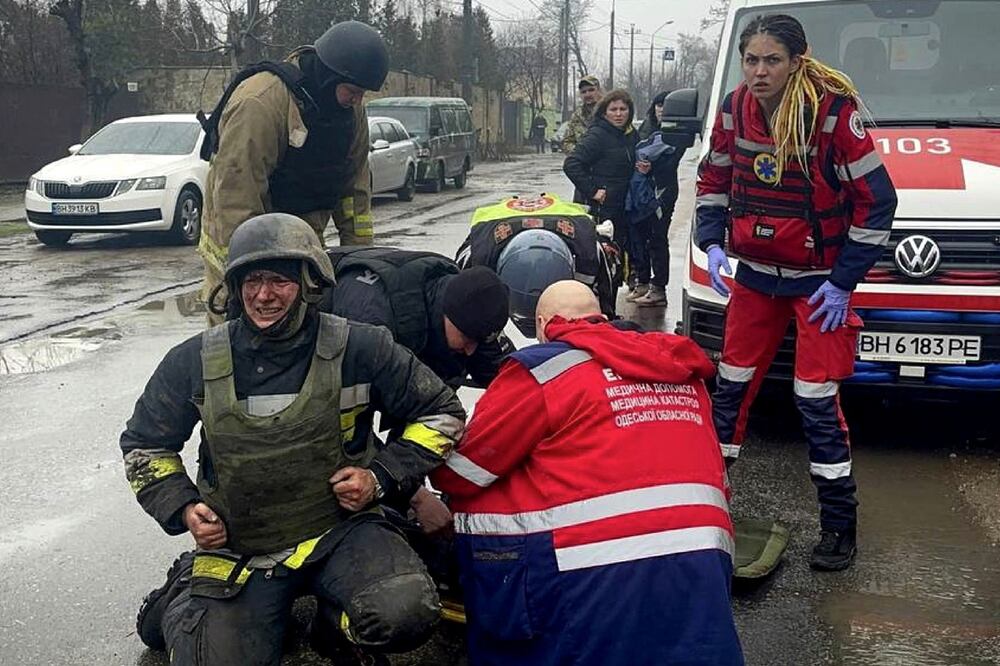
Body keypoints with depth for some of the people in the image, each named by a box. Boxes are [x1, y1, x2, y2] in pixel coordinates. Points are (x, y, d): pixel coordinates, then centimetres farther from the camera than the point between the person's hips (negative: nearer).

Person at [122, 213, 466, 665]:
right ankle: (181, 601, 24)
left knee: (405, 614, -29)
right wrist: (183, 508, -3)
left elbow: (441, 413, 3)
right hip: (237, 547, 2)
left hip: (340, 529, -2)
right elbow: (144, 444, 13)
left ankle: (350, 630, 8)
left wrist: (382, 478, -9)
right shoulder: (193, 363, -2)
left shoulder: (359, 350, -8)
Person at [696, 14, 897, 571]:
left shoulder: (834, 110, -19)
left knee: (817, 400, -4)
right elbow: (714, 180, 11)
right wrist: (712, 243, -2)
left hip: (819, 281, -4)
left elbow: (877, 200, -14)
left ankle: (840, 526, 9)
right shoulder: (735, 109, -5)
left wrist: (843, 281, -13)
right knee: (732, 385, 12)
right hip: (754, 275, 5)